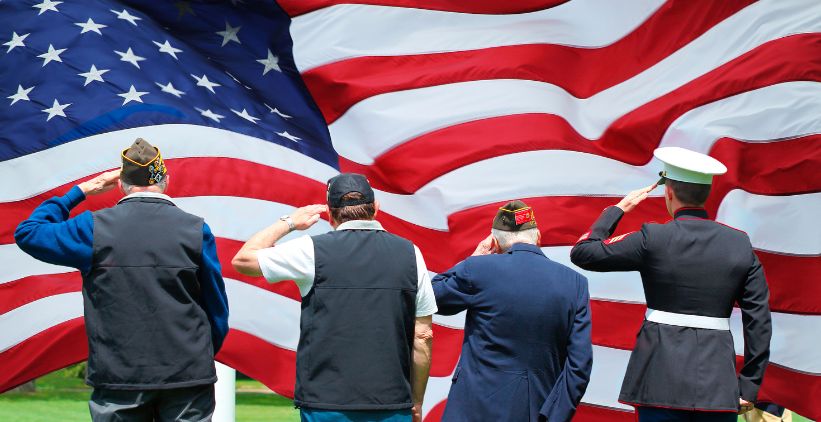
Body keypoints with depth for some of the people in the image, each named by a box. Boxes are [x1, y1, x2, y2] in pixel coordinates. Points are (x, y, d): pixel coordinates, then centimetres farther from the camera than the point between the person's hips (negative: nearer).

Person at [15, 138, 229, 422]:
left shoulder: (94, 228, -3)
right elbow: (217, 311, 3)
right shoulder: (196, 230, -2)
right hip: (187, 377, 0)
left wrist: (80, 191, 17)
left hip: (119, 377, 0)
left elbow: (28, 233, 13)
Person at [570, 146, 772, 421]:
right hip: (719, 382, 3)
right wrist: (749, 386, 7)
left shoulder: (654, 239, -7)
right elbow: (759, 320, 2)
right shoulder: (740, 244, 3)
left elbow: (582, 253, 0)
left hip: (664, 380, -3)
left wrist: (619, 208, 11)